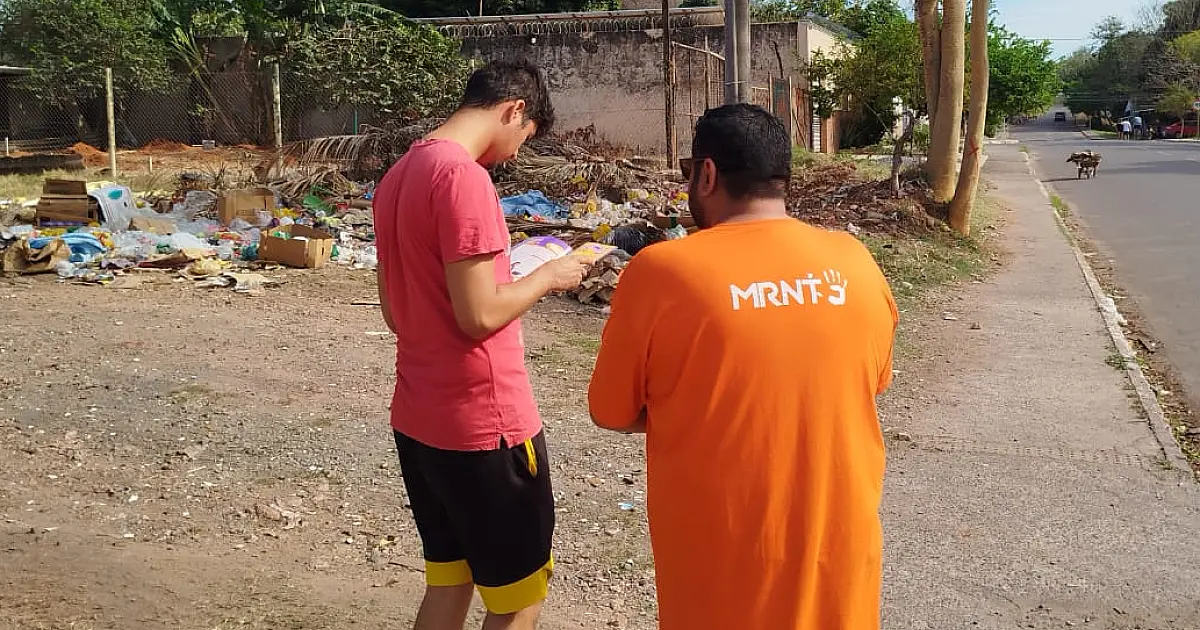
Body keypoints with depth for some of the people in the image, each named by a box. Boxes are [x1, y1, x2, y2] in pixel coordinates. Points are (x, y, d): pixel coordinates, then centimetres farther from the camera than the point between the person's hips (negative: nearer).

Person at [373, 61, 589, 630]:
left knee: (447, 581, 20)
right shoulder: (463, 177, -20)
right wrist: (546, 277, -6)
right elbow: (480, 316, -22)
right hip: (483, 424, -9)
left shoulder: (399, 175, 10)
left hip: (417, 418, 9)